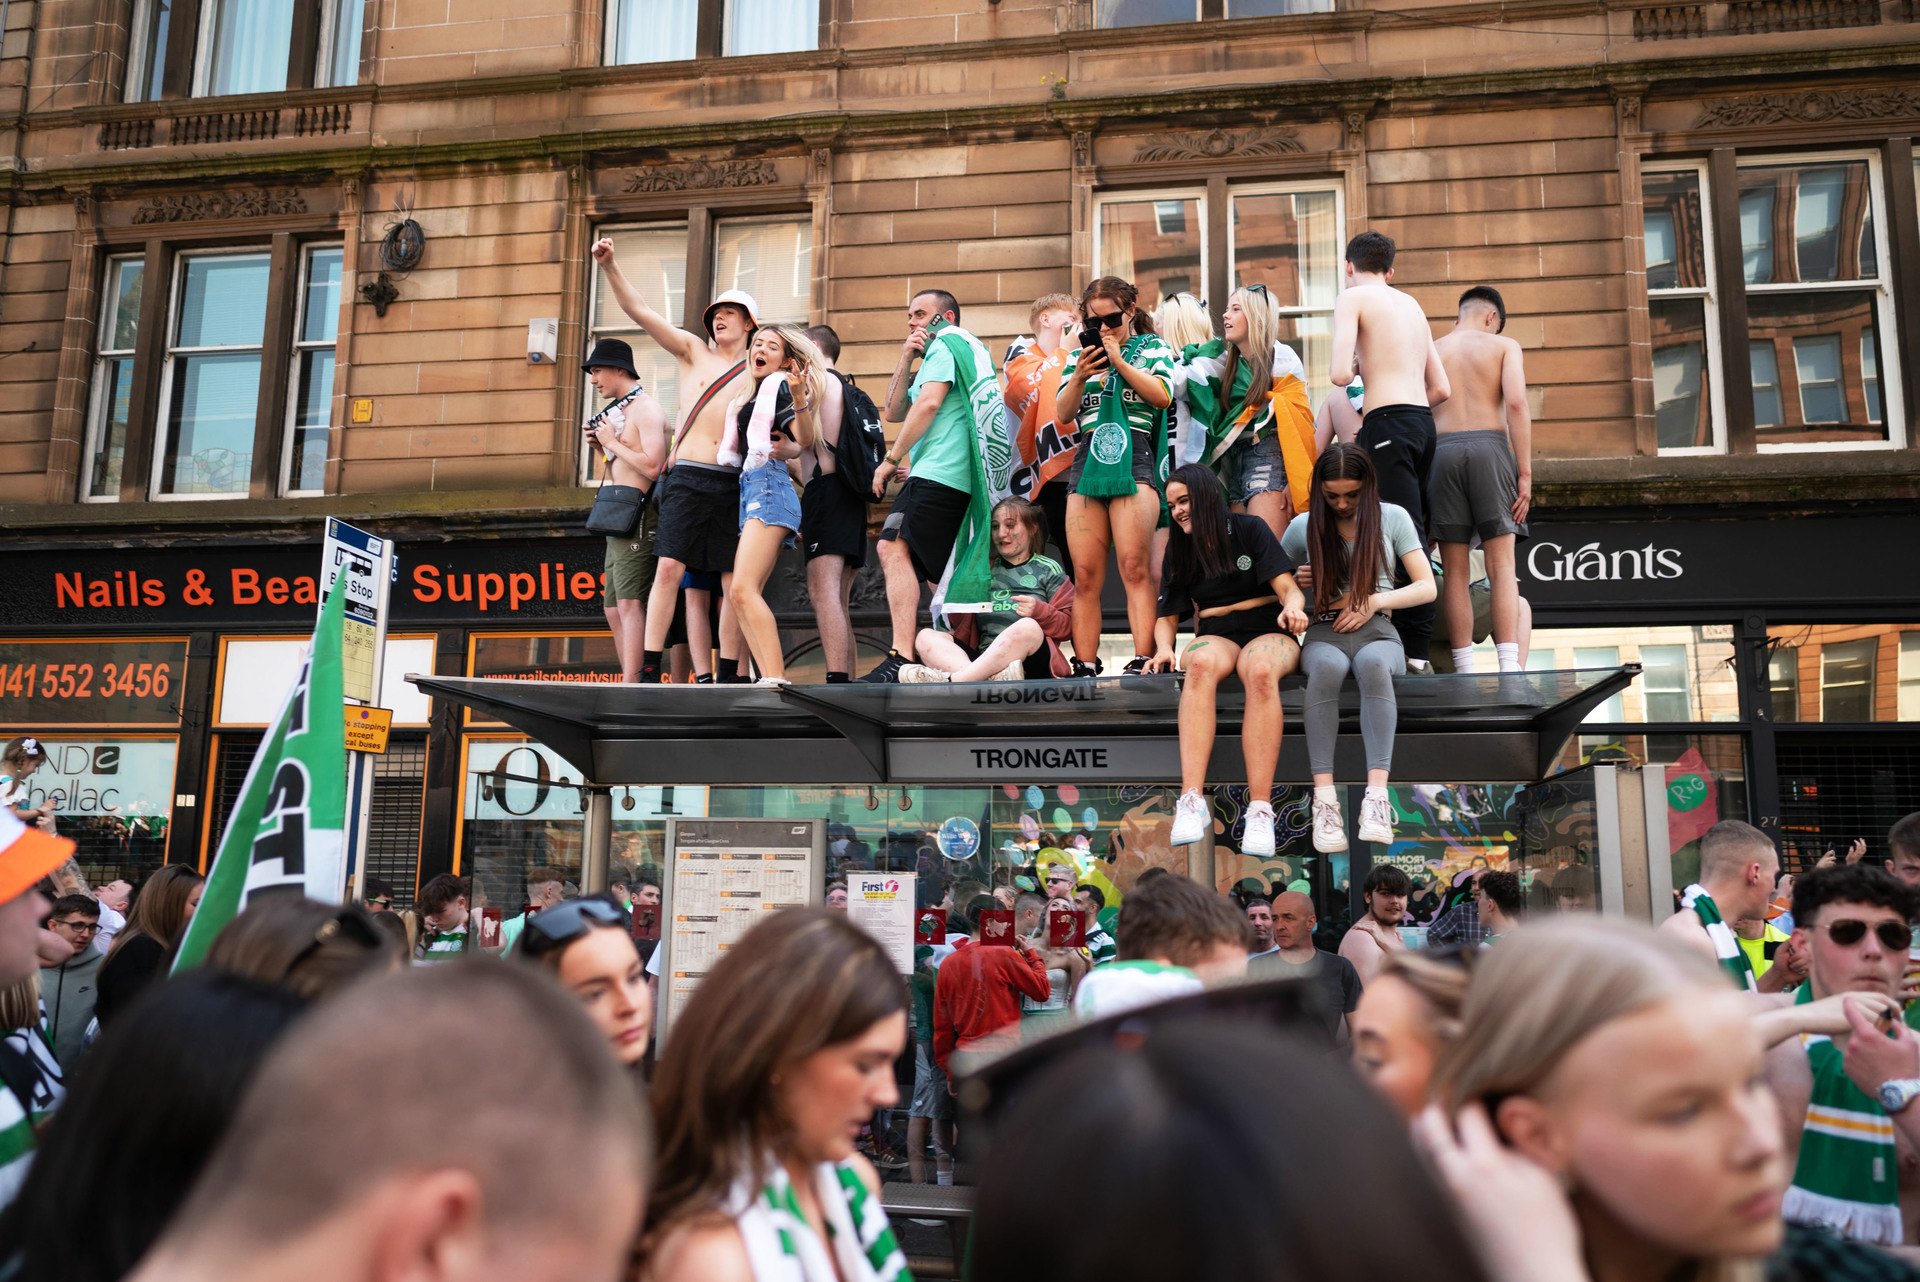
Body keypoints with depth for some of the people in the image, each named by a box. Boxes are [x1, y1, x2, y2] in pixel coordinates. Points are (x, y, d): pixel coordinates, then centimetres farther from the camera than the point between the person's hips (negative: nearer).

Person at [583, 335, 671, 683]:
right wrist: (602, 448, 9)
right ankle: (635, 684, 10)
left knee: (629, 605, -17)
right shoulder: (619, 412, 20)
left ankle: (631, 685, -22)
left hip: (639, 519, -10)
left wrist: (613, 442, -9)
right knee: (615, 612, 8)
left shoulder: (645, 408, -8)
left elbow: (653, 467, -20)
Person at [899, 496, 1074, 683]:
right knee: (926, 636, -17)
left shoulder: (1047, 569, 15)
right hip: (983, 659, 4)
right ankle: (991, 679, -45)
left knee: (1028, 627, -35)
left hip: (1030, 661, -4)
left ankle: (951, 680, -41)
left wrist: (1039, 611, -12)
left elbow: (1069, 624, 6)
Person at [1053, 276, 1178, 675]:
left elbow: (1163, 396, -5)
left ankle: (1143, 660, -19)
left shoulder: (1152, 347, 13)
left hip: (1134, 459, -3)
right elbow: (1063, 415, 12)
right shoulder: (1079, 356, 21)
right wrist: (1080, 377, -4)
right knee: (1085, 575, -2)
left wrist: (1118, 360, -5)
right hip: (1087, 463, 4)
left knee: (1135, 567, -15)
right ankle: (1085, 666, -1)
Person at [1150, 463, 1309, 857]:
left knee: (1261, 671, -40)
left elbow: (1288, 588, -4)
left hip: (1267, 631, -2)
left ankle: (1260, 809, -46)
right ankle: (1191, 801, -50)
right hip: (1215, 635, 2)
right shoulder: (1179, 549, 15)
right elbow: (1167, 616, 13)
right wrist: (1164, 648, -9)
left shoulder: (1250, 529, 5)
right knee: (1201, 664, -38)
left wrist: (1293, 607, -28)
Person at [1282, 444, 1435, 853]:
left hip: (1377, 630, 0)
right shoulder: (1304, 526, 13)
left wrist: (1375, 600, -7)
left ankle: (1377, 795, -46)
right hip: (1324, 632, 0)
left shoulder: (1392, 517, 10)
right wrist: (1296, 585, 0)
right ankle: (1324, 799, -43)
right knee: (1326, 666, -39)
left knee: (1372, 663, -39)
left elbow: (1427, 588, 8)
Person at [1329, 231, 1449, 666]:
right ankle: (1419, 649, 9)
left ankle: (1413, 650, -13)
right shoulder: (1411, 304, 23)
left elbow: (1341, 375, -12)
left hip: (1388, 423, -7)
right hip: (1422, 421, 7)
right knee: (1415, 536, 8)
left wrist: (1353, 368, 12)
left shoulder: (1352, 297, 2)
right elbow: (1442, 388, 20)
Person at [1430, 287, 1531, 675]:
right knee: (1501, 566, -1)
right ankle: (1510, 668, -8)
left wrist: (1420, 475, 12)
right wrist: (1525, 472, -6)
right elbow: (1516, 404, -5)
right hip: (1489, 446, -2)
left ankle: (1465, 671, 0)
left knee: (1455, 571, 3)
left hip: (1440, 451, 2)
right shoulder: (1504, 346, 10)